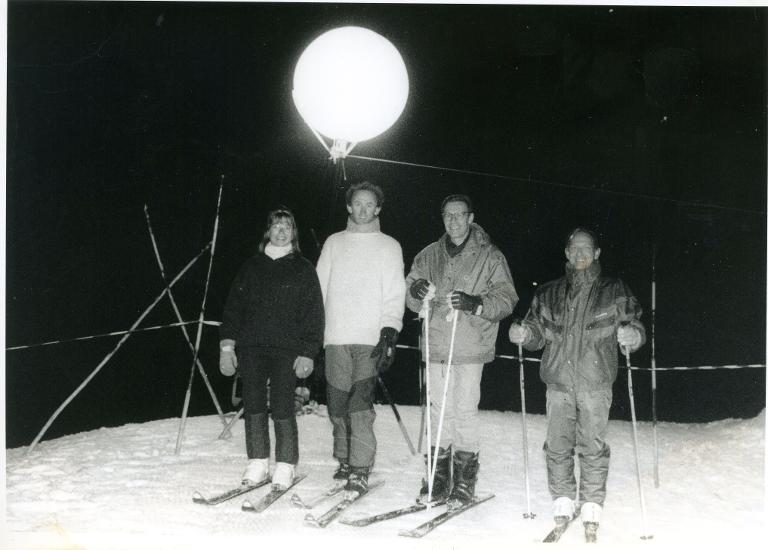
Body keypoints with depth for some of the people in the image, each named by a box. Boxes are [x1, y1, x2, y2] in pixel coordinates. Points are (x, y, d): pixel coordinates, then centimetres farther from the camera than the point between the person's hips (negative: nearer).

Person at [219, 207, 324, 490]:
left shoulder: (303, 269, 5)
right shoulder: (251, 266, 13)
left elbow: (313, 313, 2)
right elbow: (234, 306, 13)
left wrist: (307, 352, -6)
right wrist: (228, 343, 3)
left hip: (286, 349, -3)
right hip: (252, 347, 3)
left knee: (282, 408, -7)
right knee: (253, 405, 2)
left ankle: (285, 466, 6)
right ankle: (257, 463, 13)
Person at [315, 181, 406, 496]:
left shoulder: (388, 246, 9)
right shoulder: (334, 243, 17)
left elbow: (395, 294, 2)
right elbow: (320, 288, 17)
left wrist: (389, 332, -10)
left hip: (371, 339, -3)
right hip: (336, 338, 3)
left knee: (360, 404, -13)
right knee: (337, 404, 3)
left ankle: (360, 470, -9)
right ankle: (344, 460, 18)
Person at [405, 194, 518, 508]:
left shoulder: (490, 257, 1)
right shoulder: (429, 256, 13)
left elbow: (506, 299, -4)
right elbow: (410, 300, 15)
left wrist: (476, 303, -21)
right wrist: (416, 291, -9)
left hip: (470, 347, -4)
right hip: (436, 345, 4)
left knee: (464, 410, -4)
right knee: (439, 410, 8)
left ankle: (465, 479, 7)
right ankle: (440, 475, 18)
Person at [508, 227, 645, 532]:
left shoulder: (614, 292, 6)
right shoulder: (550, 294, 12)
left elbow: (635, 326, 4)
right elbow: (538, 331, 15)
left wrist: (631, 335, -19)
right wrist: (523, 334, -6)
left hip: (595, 383, -2)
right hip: (559, 381, 2)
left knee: (592, 446, -1)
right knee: (558, 445, 2)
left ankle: (592, 504, 11)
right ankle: (563, 501, 14)